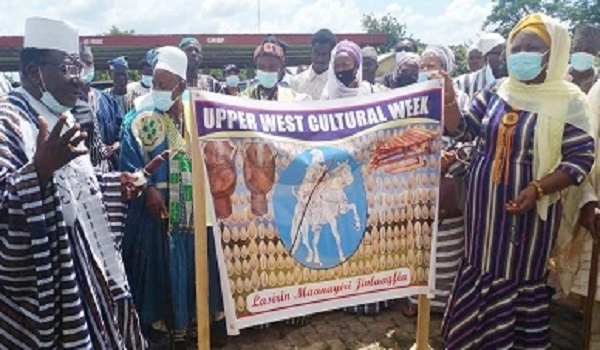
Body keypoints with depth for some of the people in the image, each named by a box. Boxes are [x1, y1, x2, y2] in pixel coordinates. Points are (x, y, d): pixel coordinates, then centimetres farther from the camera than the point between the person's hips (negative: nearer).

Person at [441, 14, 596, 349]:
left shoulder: (569, 100, -9)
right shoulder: (496, 91, 4)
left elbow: (581, 158, -10)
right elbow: (463, 130, 8)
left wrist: (536, 190, -22)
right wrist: (448, 99, -9)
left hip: (529, 208, -4)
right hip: (485, 203, 4)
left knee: (522, 279, 8)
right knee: (482, 272, 13)